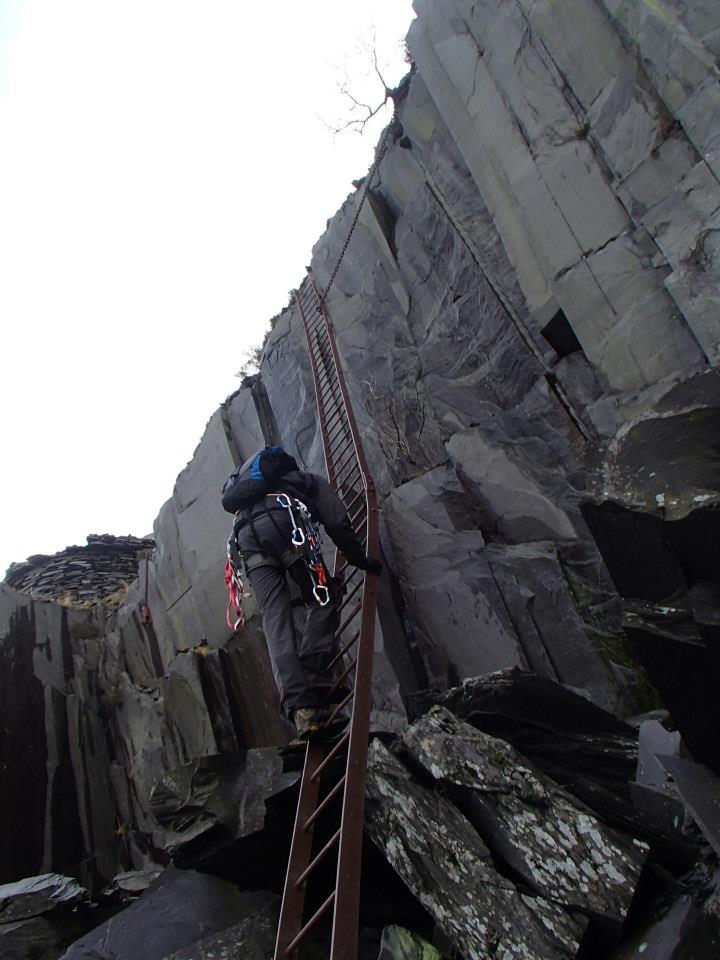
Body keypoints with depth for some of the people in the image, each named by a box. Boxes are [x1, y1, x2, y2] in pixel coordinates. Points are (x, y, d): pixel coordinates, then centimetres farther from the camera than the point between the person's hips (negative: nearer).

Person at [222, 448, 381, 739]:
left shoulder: (248, 481, 46)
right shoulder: (311, 481, 31)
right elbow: (338, 524, 19)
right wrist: (361, 559, 29)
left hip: (246, 535, 5)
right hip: (283, 520, -4)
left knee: (275, 617, -4)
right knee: (322, 596, 3)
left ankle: (298, 704, -16)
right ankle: (314, 675, -16)